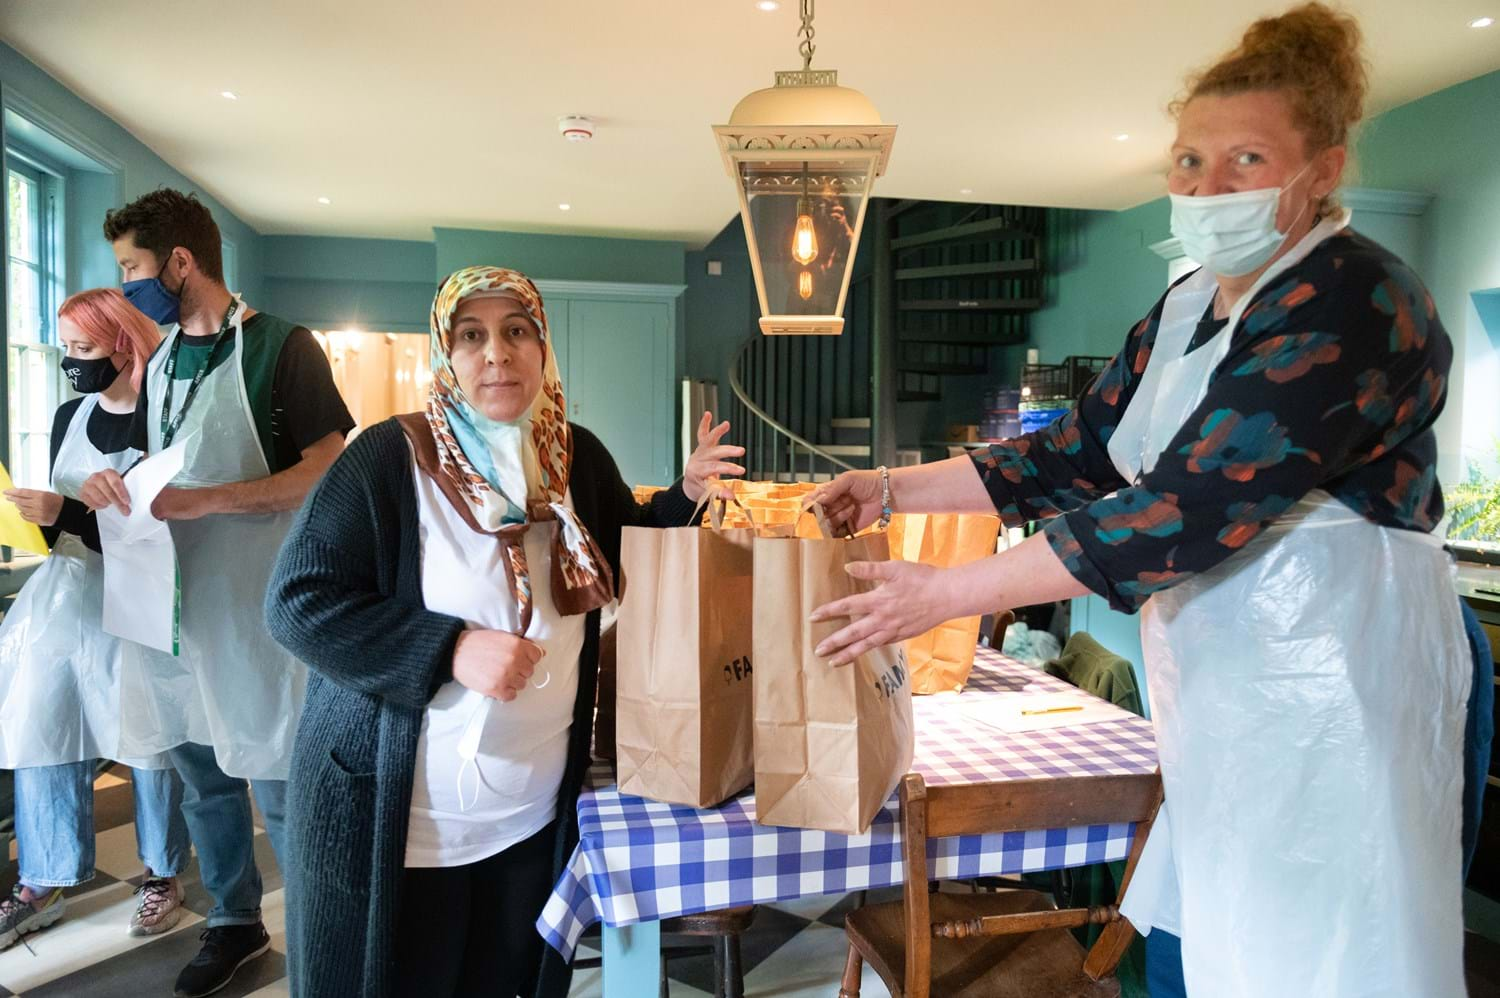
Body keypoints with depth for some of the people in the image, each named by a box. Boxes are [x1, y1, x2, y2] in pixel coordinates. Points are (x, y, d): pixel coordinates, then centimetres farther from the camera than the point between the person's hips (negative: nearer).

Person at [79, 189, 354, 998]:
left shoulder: (281, 346, -9)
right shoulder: (159, 359, 13)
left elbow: (327, 469, -15)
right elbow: (151, 463, 21)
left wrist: (204, 501, -23)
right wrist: (113, 484, -2)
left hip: (252, 602, -7)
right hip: (171, 598, 7)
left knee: (278, 786, 0)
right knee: (203, 777, 17)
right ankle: (235, 923, 34)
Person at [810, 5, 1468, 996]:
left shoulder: (1348, 301, -18)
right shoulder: (1188, 309, 10)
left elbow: (1187, 509, -26)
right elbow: (1078, 454, 12)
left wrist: (945, 595, -24)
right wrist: (897, 488, 4)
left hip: (1330, 685, -7)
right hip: (1222, 688, 8)